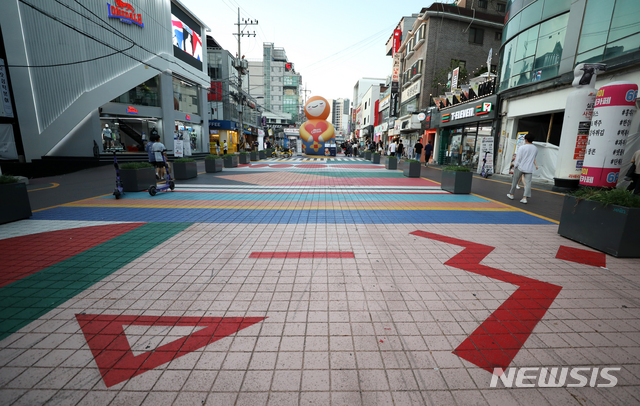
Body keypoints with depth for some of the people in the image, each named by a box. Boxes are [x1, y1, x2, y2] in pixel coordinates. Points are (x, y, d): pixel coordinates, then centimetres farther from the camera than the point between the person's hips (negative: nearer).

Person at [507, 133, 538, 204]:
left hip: (520, 167, -3)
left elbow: (518, 158, -10)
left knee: (514, 181, 12)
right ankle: (525, 198, -11)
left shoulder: (522, 147, -10)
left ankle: (511, 194, 23)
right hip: (529, 169, 3)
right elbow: (534, 158, 18)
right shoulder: (535, 149, 6)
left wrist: (515, 166, 0)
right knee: (528, 183, -2)